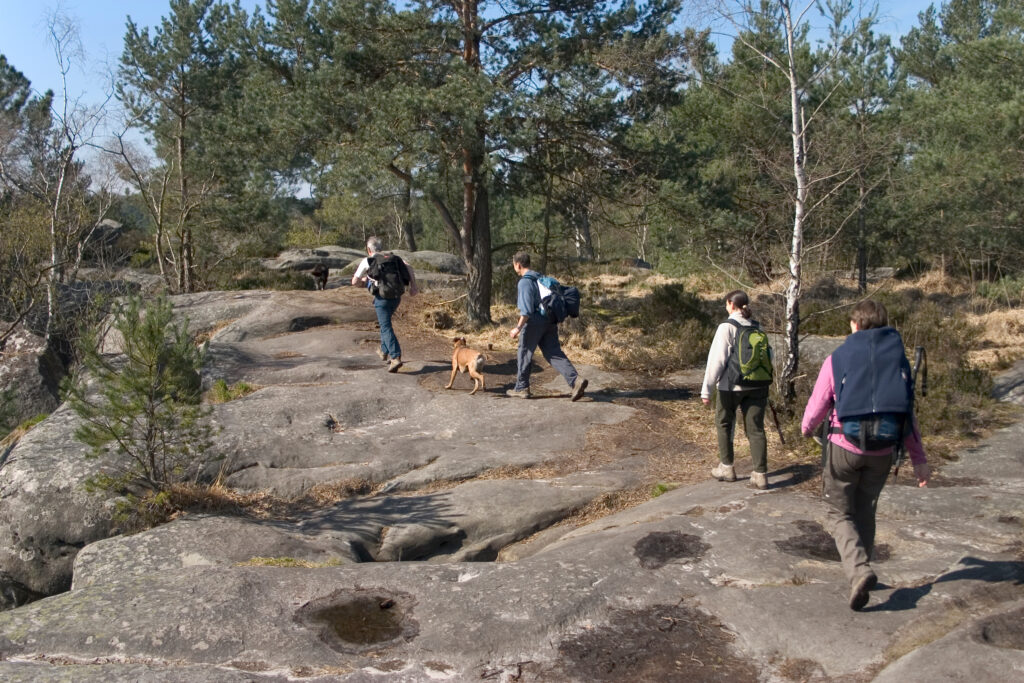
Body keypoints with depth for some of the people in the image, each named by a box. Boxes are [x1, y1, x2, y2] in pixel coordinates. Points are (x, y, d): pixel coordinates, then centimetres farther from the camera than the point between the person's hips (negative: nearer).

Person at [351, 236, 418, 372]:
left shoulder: (367, 261, 6)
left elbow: (354, 282, 8)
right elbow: (409, 267, 1)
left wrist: (364, 280, 29)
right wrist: (413, 286, -2)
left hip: (382, 297, -5)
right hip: (396, 296, 5)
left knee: (386, 328, -6)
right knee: (385, 322, 27)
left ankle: (395, 358, -20)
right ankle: (384, 351, 38)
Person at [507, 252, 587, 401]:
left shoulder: (524, 282, -12)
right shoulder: (540, 278, 15)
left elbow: (527, 309, -20)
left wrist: (518, 328, -18)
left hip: (534, 322, -7)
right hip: (549, 322, 8)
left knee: (524, 354, 9)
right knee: (555, 354, 4)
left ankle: (521, 388, 18)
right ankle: (575, 380, -12)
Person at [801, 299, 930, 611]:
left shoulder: (838, 359, -7)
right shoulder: (898, 359, 2)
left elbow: (817, 407, -4)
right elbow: (908, 414, 4)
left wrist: (806, 428, 18)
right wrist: (919, 459, 8)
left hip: (844, 447, -3)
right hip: (882, 451, 3)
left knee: (841, 513, 9)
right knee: (865, 511, 21)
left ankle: (859, 570, -13)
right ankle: (861, 570, 30)